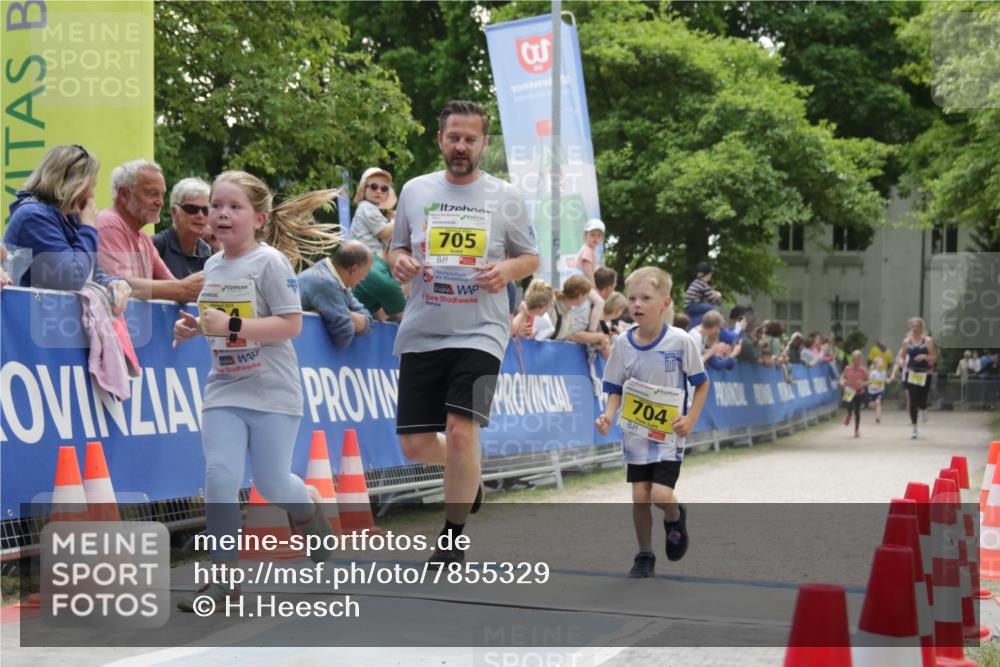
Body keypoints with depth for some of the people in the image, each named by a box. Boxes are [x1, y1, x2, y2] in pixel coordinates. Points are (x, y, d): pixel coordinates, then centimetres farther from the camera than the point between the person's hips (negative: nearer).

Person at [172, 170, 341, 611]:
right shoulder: (213, 265, 9)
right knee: (219, 477, -8)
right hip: (224, 389, 5)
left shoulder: (270, 262, -13)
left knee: (271, 483, 4)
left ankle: (308, 513, 40)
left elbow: (291, 325, -19)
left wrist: (231, 326, -25)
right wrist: (194, 327, 2)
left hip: (271, 391, -5)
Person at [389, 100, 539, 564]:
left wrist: (506, 269, -11)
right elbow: (397, 247, 18)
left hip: (479, 332, -3)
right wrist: (400, 262, -5)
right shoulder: (415, 191, 8)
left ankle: (452, 539, -1)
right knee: (415, 445, 3)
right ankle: (469, 473, 38)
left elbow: (531, 258, 11)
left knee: (461, 429, -18)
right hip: (421, 333, 3)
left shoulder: (505, 198, 3)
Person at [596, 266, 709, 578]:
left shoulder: (681, 341, -13)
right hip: (636, 434, 3)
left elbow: (702, 383, -2)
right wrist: (609, 416, -15)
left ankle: (675, 518, 22)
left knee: (661, 494, -14)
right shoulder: (622, 344, -5)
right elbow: (615, 389, 3)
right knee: (639, 496, 2)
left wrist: (691, 418, -12)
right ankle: (645, 556, 20)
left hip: (669, 434, -3)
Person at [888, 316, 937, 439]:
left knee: (921, 402, -1)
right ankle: (914, 429, 4)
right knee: (912, 402, -5)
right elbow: (901, 357, 10)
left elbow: (934, 357, -4)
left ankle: (924, 410, 40)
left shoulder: (927, 341, -4)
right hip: (911, 373, 1)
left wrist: (925, 356, -22)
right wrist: (901, 362, -11)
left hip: (924, 374, -1)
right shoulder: (907, 341, 3)